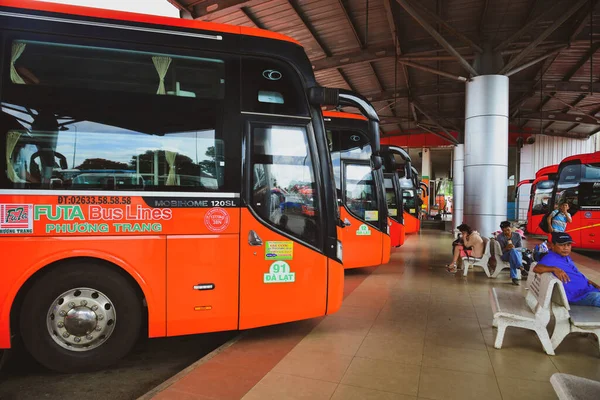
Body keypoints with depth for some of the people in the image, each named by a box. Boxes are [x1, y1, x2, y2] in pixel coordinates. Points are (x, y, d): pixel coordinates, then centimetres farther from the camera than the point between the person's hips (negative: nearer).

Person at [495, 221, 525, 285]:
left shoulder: (517, 235, -1)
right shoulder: (499, 237, -6)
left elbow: (520, 248, -3)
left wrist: (514, 248, -26)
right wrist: (506, 248, -30)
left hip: (517, 254, 2)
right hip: (505, 255, -2)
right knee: (512, 251, -37)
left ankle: (514, 277, -41)